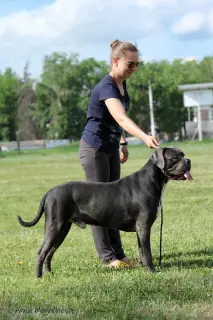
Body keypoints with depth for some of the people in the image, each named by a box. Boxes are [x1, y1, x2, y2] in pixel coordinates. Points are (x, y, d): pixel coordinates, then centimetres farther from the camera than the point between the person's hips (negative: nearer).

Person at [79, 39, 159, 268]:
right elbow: (121, 118, -41)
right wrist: (145, 137, -54)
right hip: (94, 148, -9)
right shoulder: (106, 88, -25)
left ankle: (117, 253, 12)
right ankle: (107, 257, -1)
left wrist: (123, 143, 17)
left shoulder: (122, 84, 3)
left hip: (111, 150, 9)